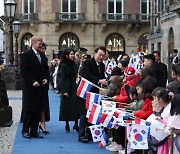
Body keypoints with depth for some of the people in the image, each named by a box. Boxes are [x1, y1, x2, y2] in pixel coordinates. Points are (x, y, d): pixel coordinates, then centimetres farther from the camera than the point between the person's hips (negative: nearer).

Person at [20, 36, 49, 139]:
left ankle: (34, 131, 13)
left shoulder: (43, 56, 14)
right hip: (29, 87, -6)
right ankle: (25, 131, 10)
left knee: (38, 110, 6)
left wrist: (46, 78, 1)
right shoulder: (26, 55, -6)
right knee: (28, 110, 0)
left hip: (40, 87, 6)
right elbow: (23, 71, -11)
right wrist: (32, 81, -17)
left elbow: (46, 70, 20)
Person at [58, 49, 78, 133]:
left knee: (76, 106, 0)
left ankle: (76, 124, 5)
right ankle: (67, 125, 10)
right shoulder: (63, 66, -6)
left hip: (75, 88, 4)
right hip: (67, 89, -4)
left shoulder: (75, 65, 10)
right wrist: (64, 91, -14)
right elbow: (62, 79, -9)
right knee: (67, 107, 1)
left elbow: (77, 77, 12)